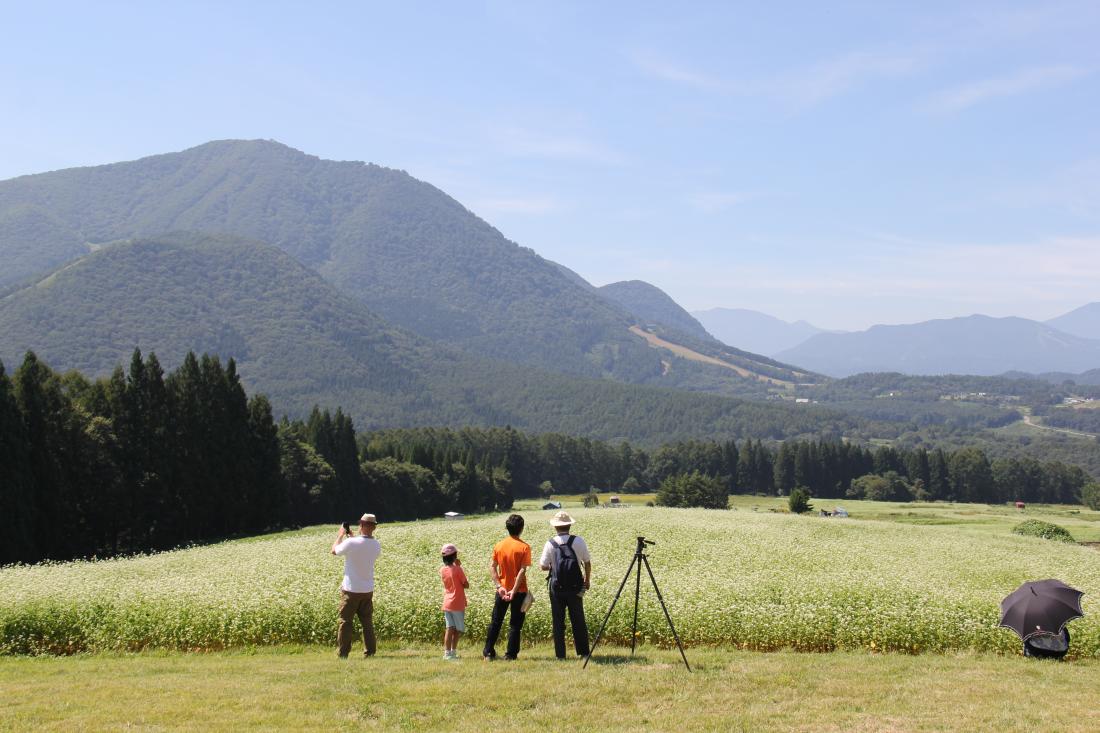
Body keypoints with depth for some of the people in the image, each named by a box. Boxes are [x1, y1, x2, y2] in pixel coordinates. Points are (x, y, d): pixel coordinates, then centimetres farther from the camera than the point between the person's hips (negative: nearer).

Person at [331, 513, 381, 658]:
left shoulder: (351, 543, -19)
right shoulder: (376, 546, -3)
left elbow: (334, 551, -1)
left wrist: (340, 535, 12)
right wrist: (352, 537, 21)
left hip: (351, 590, -4)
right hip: (368, 590, 4)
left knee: (346, 621, 3)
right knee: (367, 622, 12)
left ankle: (343, 653, 4)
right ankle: (370, 651, 10)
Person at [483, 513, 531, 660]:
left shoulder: (499, 546, 1)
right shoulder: (524, 547, -11)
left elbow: (492, 567, -4)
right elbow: (522, 571, -18)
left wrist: (499, 586, -8)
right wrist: (514, 590, -19)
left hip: (502, 590, 3)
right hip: (519, 591, -3)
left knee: (495, 622, 13)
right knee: (515, 624, 6)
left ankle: (488, 652, 15)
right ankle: (511, 654, 6)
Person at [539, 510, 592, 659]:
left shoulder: (550, 543, -6)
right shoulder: (578, 541, -5)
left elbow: (543, 566, -3)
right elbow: (587, 563, 3)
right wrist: (587, 580, 19)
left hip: (556, 587, -1)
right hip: (575, 587, 1)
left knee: (558, 621, 7)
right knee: (578, 620, 11)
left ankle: (560, 654, 7)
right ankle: (583, 652, 14)